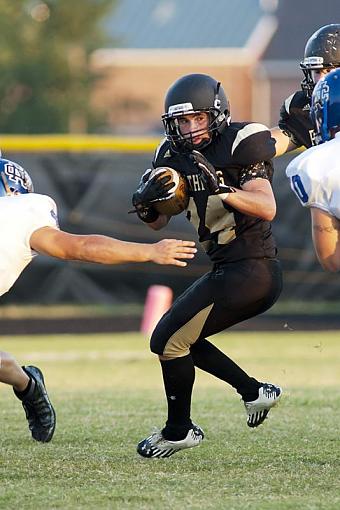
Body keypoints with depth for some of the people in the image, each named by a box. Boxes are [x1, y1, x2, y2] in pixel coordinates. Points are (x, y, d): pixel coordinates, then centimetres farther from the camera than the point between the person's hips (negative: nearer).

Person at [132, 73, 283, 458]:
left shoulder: (238, 146, -14)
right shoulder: (178, 156, 9)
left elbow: (267, 208, -25)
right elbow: (157, 222, 13)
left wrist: (220, 189, -36)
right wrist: (145, 202, -9)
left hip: (250, 272, -9)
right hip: (229, 271, 9)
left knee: (169, 339, -6)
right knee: (179, 336, 20)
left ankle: (179, 430, 9)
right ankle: (254, 391, 22)